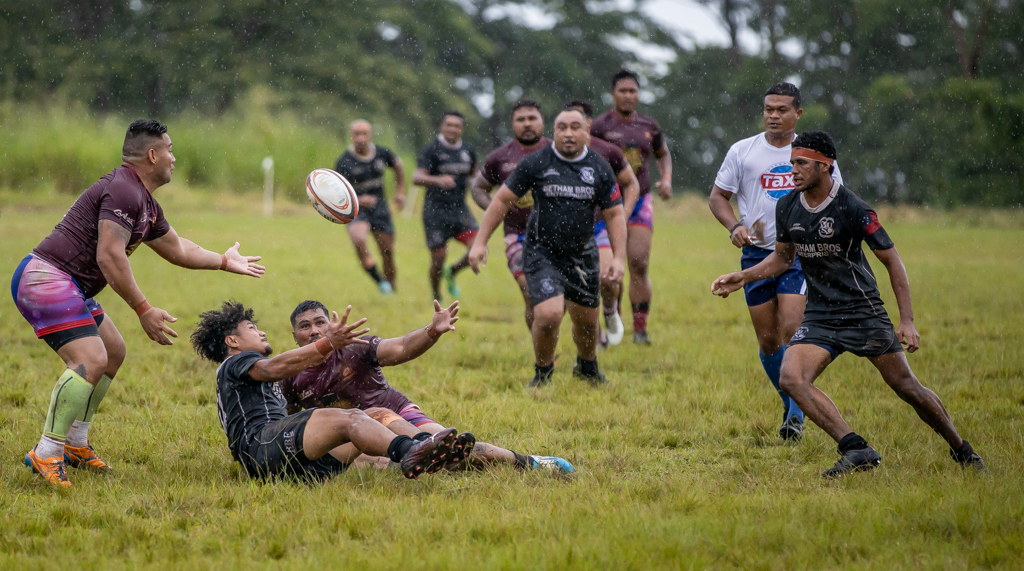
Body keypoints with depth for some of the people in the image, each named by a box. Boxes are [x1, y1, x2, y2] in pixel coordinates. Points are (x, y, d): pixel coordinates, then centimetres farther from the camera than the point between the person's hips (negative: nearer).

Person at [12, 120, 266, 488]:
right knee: (90, 360, -23)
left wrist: (224, 261, 42)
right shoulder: (123, 191, -17)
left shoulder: (147, 205, 17)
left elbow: (177, 249, 34)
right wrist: (144, 311, -22)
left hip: (71, 288, 11)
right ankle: (46, 455, -21)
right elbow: (109, 257, -24)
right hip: (47, 279, -11)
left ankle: (75, 444, 26)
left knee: (113, 352, 21)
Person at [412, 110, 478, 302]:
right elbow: (417, 178, -21)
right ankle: (436, 298, 23)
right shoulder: (432, 150, -9)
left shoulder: (468, 151, 8)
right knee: (438, 257, -1)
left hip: (460, 209, 4)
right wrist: (438, 180, -39)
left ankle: (452, 272, 17)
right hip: (436, 212, -4)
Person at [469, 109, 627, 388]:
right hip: (541, 252, -3)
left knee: (586, 320, 11)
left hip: (582, 255, 3)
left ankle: (587, 367, 43)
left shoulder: (599, 168, -1)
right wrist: (480, 242, -6)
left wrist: (618, 258, -7)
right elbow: (502, 200, -2)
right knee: (549, 314, -20)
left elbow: (614, 214, 4)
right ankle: (542, 374, 6)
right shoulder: (536, 163, -8)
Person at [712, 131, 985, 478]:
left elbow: (892, 261, -10)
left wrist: (907, 321, -14)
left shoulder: (853, 209, -16)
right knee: (791, 379, -20)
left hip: (863, 312, -4)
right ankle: (857, 450, -21)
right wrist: (742, 278, 6)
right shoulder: (786, 208, 1)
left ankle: (960, 449, 23)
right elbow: (782, 258, 19)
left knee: (907, 388, -1)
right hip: (819, 316, 5)